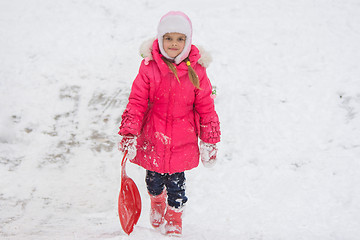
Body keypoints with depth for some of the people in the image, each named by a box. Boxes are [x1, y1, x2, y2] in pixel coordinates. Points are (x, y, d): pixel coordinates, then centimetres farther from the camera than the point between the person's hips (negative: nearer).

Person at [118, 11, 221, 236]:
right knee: (154, 181, 20)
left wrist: (210, 142, 3)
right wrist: (129, 134, -14)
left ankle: (174, 221, 36)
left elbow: (206, 108, -1)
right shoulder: (149, 67, -11)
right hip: (152, 139, 1)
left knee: (176, 185, 9)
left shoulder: (196, 70, -9)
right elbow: (136, 102, -7)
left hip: (182, 143, -1)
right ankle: (157, 202, 54)